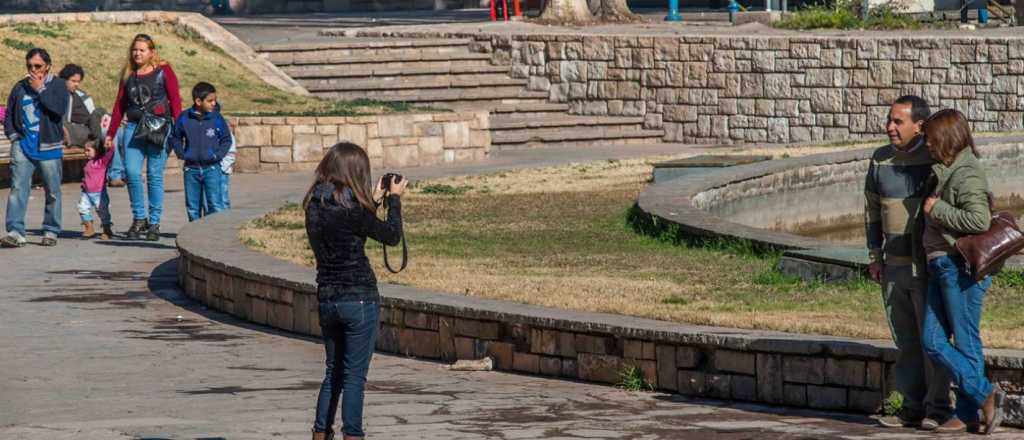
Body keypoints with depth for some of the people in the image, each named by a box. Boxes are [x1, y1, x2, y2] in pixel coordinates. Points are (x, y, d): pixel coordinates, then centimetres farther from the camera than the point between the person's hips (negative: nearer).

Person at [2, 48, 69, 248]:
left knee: (52, 192, 6)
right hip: (23, 147, 2)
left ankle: (51, 232, 18)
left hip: (49, 148, -2)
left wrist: (40, 89, -13)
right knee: (18, 188, -11)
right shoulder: (20, 87, 11)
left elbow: (59, 109, -17)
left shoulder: (57, 86, 0)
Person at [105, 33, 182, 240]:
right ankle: (139, 218, 3)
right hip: (133, 128, 3)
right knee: (132, 172, -11)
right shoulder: (128, 74, 15)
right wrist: (110, 133, 17)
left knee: (154, 175, -3)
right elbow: (119, 105, 19)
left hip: (158, 127, -3)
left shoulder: (163, 71, 4)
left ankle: (154, 223, 6)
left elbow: (175, 100, 0)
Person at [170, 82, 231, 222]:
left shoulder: (216, 119, -4)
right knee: (192, 206, 9)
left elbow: (226, 139, 6)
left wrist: (218, 155, -6)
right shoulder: (184, 119, -2)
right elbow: (175, 138, 11)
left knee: (215, 205, -9)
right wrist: (181, 154, -1)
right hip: (191, 169, 2)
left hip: (212, 168, -2)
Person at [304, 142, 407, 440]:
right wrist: (395, 199, 8)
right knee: (354, 374, -1)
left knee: (333, 372, 17)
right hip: (359, 299, -7)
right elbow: (392, 235, -6)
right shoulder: (352, 209, -17)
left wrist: (372, 201, 21)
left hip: (326, 300, 7)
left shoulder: (315, 206, 3)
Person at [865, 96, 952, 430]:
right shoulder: (881, 160, 6)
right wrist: (874, 258, 10)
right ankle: (913, 408, 15)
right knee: (905, 340, 8)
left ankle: (938, 408, 5)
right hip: (895, 265, 5)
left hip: (929, 266, -5)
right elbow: (872, 209, 15)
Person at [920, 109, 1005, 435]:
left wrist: (937, 209, -18)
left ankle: (969, 413, 4)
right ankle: (984, 396, 6)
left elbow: (979, 220, -28)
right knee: (933, 341, 5)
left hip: (962, 269, -10)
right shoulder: (946, 171, 15)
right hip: (942, 267, 10)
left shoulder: (966, 175, -16)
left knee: (966, 342, -3)